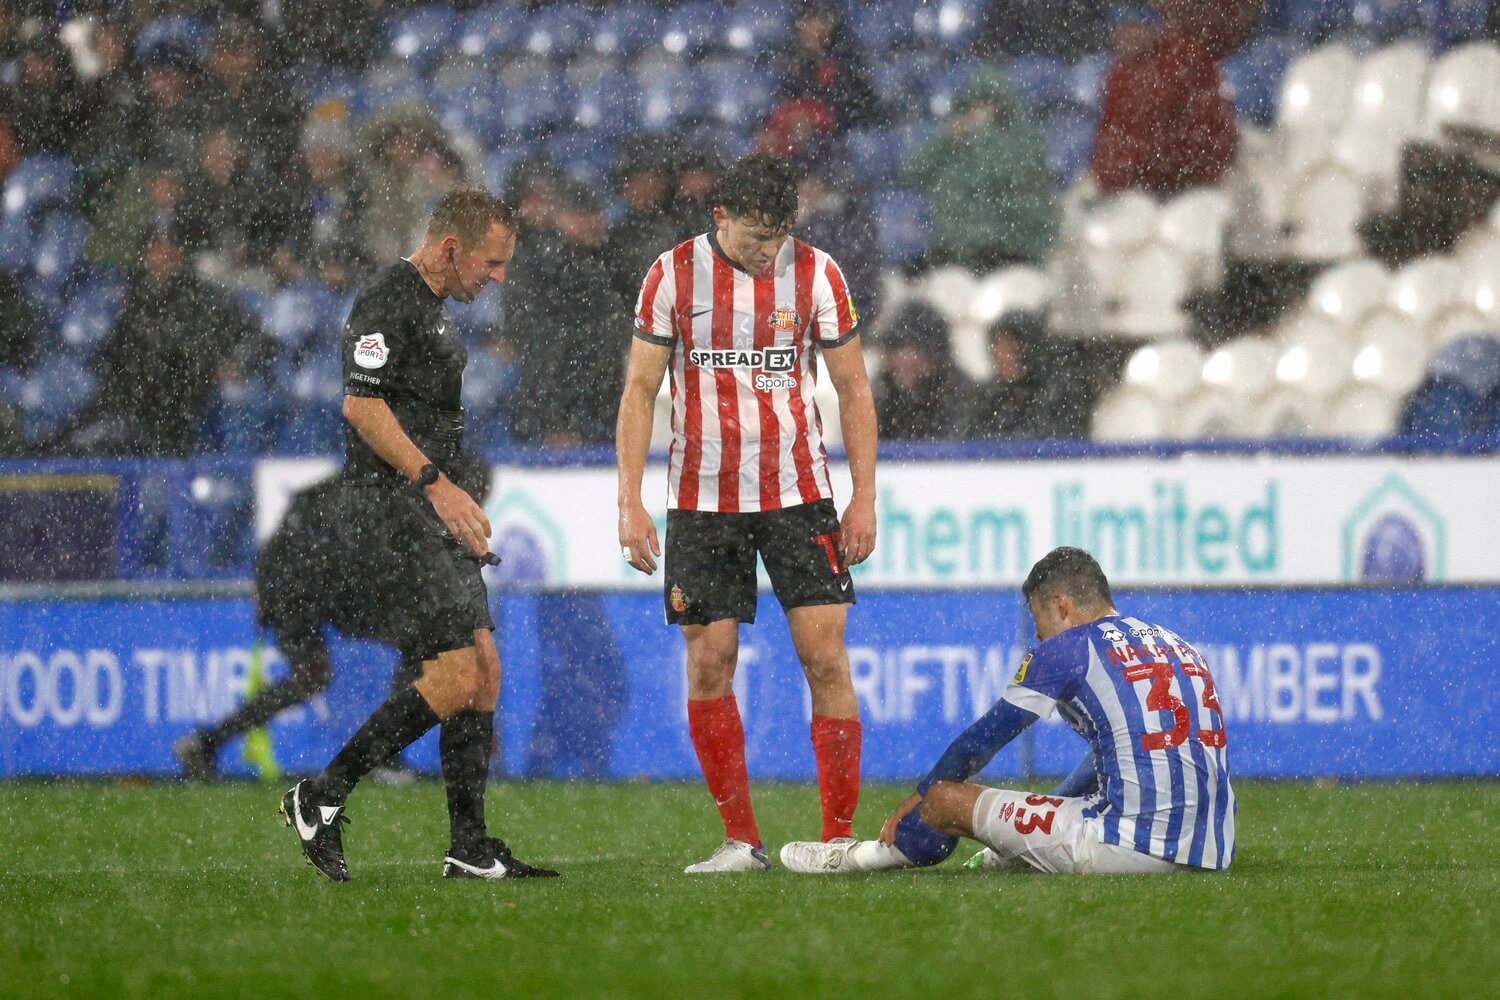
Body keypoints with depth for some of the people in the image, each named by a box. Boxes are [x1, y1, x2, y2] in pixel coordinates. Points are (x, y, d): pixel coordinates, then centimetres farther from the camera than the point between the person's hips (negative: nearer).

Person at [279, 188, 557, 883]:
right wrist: (435, 481, -26)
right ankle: (320, 799, -5)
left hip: (427, 515, 10)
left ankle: (471, 850, 7)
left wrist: (459, 512, 26)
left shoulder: (431, 307, 20)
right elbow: (362, 405, -22)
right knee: (455, 677, -14)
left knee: (484, 670, 5)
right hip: (388, 511, -10)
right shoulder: (386, 304, -13)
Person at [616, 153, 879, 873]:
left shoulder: (816, 273, -1)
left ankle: (838, 835, -2)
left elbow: (853, 389, 6)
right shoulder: (674, 274, -2)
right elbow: (639, 391, 1)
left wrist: (865, 497, 0)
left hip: (798, 492, 0)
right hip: (701, 501, 0)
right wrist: (630, 504, -5)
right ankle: (740, 841, 6)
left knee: (825, 655, -7)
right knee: (709, 664, -2)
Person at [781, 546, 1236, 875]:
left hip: (1131, 846, -7)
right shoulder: (1179, 646, 21)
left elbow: (984, 738, 10)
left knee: (947, 798, 9)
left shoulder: (1070, 648, 0)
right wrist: (1051, 808, 47)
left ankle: (859, 858, 32)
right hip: (1210, 850, 7)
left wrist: (918, 799, 26)